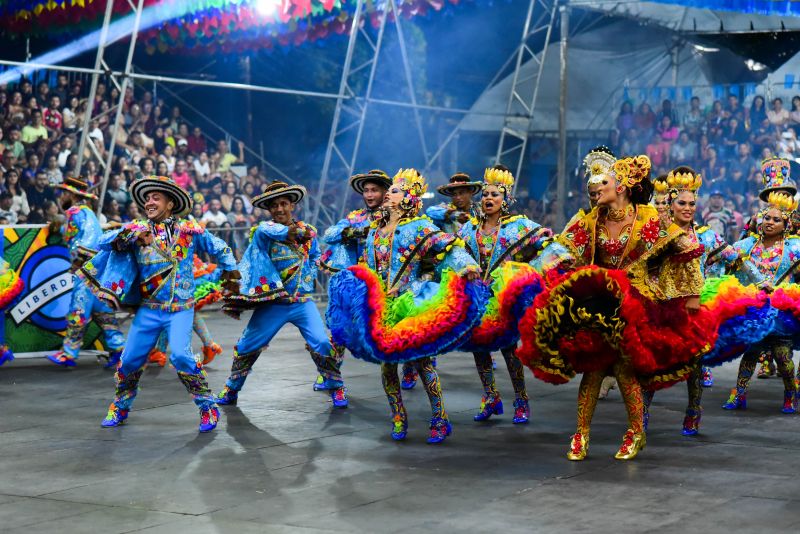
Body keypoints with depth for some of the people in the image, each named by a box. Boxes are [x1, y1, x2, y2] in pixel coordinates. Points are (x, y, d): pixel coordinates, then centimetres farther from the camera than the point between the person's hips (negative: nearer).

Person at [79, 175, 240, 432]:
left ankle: (208, 406, -7)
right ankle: (120, 407, 27)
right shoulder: (137, 228, 5)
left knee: (180, 355, -22)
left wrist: (230, 274, 18)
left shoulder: (189, 229, 2)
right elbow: (105, 241, -7)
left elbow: (220, 249, 15)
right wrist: (129, 235, -22)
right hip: (148, 309, 3)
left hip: (181, 309, -3)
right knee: (130, 359, 3)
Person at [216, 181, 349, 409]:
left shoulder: (308, 231, 6)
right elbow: (266, 231, -29)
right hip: (272, 303, -1)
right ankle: (232, 389, 26)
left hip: (302, 302, 1)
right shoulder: (264, 230, -4)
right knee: (247, 346, 5)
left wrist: (310, 277, 6)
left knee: (322, 344, -14)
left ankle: (336, 388, 6)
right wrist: (291, 232, -40)